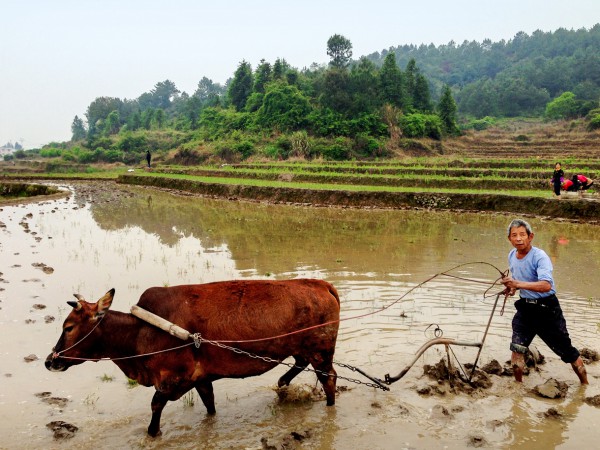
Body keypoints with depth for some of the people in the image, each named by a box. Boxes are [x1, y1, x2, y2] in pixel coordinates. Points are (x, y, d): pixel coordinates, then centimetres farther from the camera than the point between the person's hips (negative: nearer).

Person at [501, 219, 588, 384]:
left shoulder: (540, 256, -22)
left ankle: (585, 384, 26)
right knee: (517, 347, 0)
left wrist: (518, 284, -46)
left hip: (547, 308, -5)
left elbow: (546, 285, -37)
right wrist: (511, 287, 2)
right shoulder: (512, 256, 1)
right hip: (525, 307, 6)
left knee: (566, 349, 6)